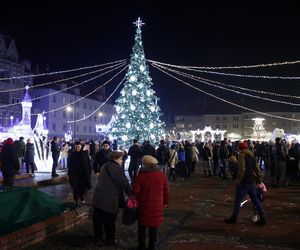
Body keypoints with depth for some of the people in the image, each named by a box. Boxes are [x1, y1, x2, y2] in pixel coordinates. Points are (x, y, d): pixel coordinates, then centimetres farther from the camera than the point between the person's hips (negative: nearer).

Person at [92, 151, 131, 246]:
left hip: (98, 197, 8)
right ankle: (110, 239, 17)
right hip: (109, 200, -8)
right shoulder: (117, 168, -13)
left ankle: (97, 236, 28)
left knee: (98, 219, 16)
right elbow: (124, 183, -13)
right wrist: (130, 193, -2)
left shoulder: (105, 166, 14)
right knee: (109, 221, 6)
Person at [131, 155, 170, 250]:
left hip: (144, 206, -1)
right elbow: (166, 191, 3)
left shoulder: (141, 175, -12)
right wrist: (165, 202, 15)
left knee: (142, 226, 14)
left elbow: (135, 191, -13)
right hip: (157, 206, 2)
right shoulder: (161, 175, -3)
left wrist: (137, 199, 6)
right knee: (154, 226, 12)